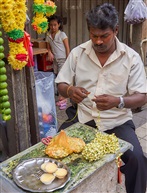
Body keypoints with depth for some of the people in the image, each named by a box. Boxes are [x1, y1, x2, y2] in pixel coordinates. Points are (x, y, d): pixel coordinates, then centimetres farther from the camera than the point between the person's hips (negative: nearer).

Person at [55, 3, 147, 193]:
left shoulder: (132, 57, -6)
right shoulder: (77, 53, 0)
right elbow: (61, 85, 4)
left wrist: (118, 101, -29)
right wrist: (70, 90, -21)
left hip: (117, 121, -1)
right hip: (81, 117, 2)